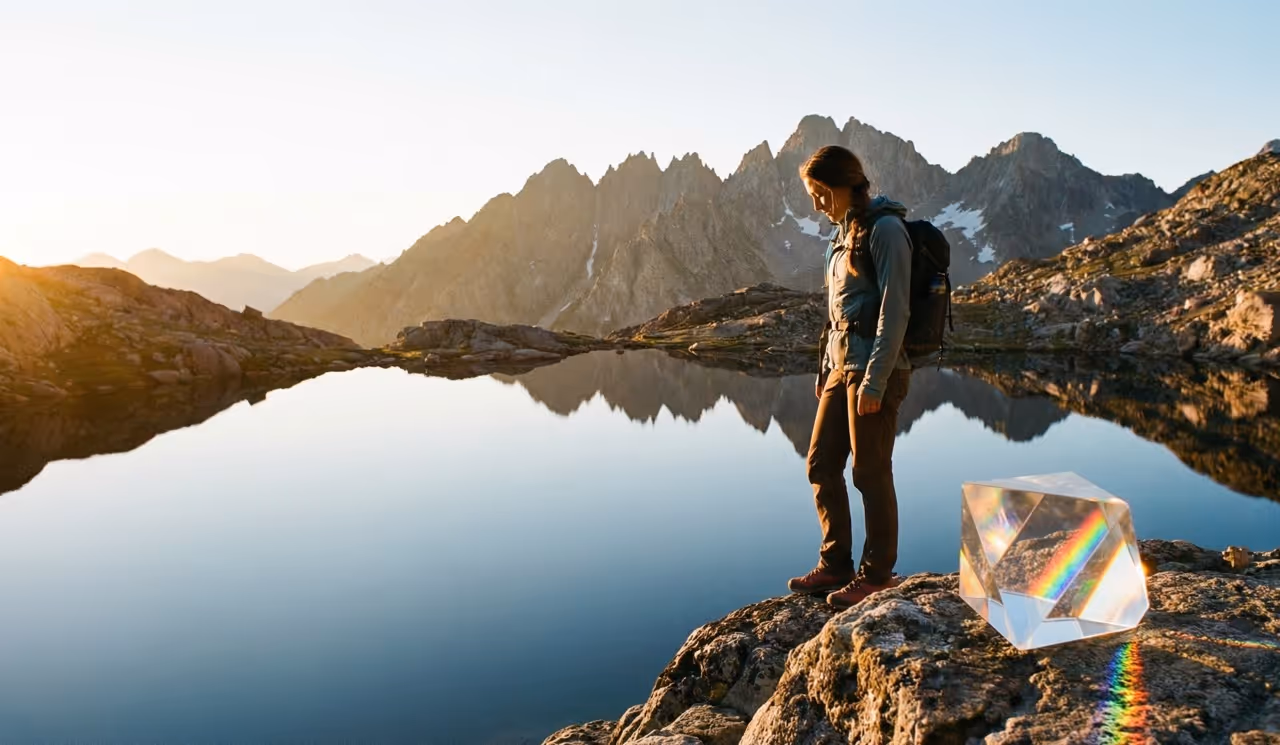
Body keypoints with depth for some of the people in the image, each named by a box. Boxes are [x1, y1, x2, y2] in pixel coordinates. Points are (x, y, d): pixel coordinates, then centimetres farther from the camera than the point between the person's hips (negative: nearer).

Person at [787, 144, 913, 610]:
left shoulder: (884, 229, -10)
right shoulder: (845, 233, 16)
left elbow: (894, 310, -16)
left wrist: (875, 380, -20)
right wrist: (826, 369, 16)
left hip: (875, 368, -8)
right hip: (841, 367, 9)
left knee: (870, 472, 0)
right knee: (822, 465, 9)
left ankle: (876, 573, 14)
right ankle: (835, 564, 21)